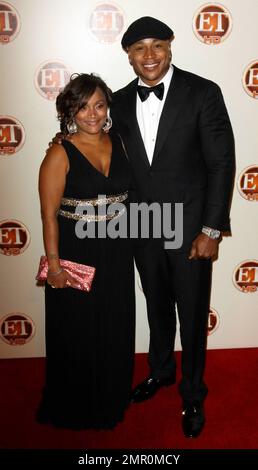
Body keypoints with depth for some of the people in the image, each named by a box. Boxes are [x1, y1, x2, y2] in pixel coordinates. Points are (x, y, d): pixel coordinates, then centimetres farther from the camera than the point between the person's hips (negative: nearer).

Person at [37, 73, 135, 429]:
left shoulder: (120, 143, 3)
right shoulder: (60, 155, -11)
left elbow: (129, 193, 10)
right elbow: (49, 214, -12)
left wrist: (134, 241, 4)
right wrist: (54, 263, -15)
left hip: (116, 253, 5)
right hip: (75, 253, -4)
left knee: (115, 329, 17)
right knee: (77, 332, 10)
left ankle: (112, 397, 42)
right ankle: (75, 407, 35)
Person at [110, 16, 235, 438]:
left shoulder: (203, 93, -11)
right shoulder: (120, 102, 1)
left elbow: (221, 164, -11)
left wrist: (211, 230, -14)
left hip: (190, 228, -3)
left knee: (192, 315, 10)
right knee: (157, 308, 21)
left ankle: (192, 393, 33)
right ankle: (161, 370, 45)